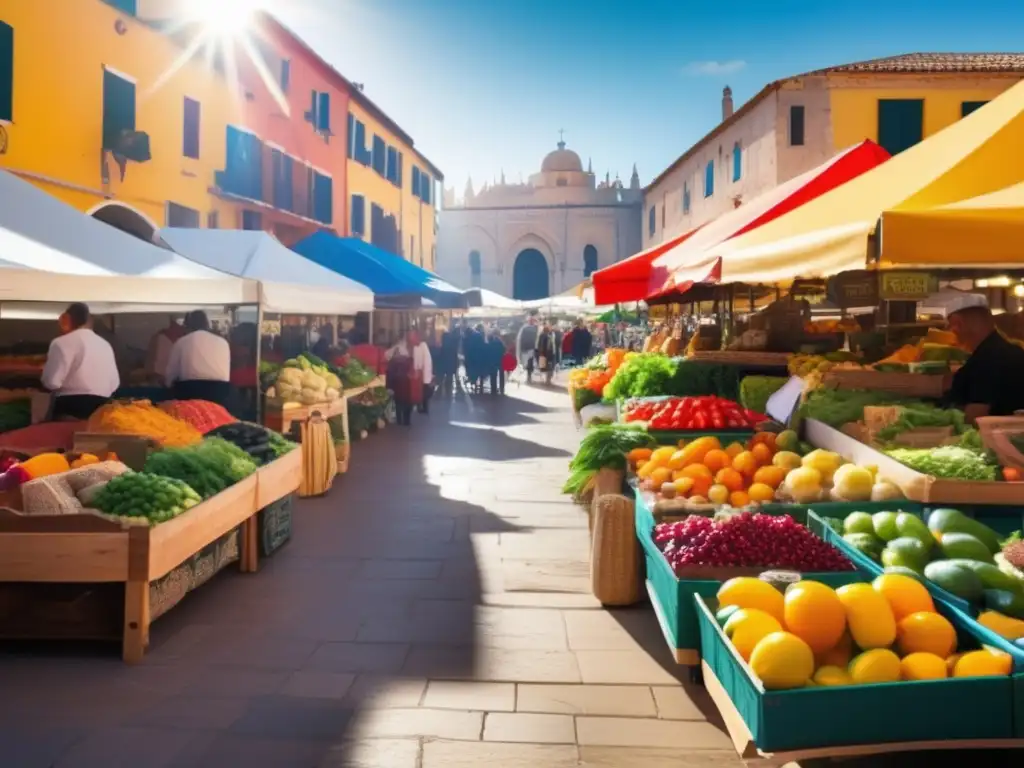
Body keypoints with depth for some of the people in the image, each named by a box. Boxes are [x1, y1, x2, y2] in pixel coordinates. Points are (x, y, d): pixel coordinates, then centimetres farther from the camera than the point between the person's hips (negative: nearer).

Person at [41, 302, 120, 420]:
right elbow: (114, 384, 14)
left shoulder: (63, 342, -4)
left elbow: (51, 382, -10)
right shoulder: (105, 344, 15)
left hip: (71, 407, -6)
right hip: (102, 407, 6)